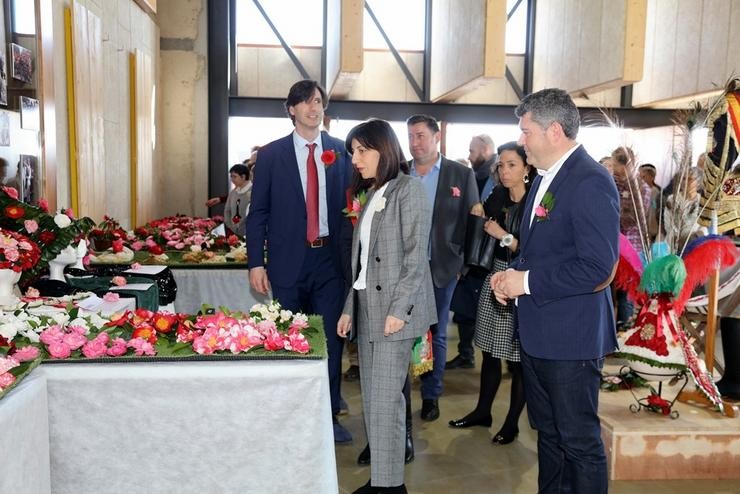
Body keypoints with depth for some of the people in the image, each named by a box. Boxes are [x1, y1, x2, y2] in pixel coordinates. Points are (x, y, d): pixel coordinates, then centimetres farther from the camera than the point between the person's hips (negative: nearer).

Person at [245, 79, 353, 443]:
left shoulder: (340, 151, 5)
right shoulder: (271, 154, 1)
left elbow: (349, 203, 8)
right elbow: (258, 212, 1)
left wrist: (349, 250, 0)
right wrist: (256, 263, -4)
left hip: (330, 258, 1)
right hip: (288, 259, -1)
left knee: (330, 338, 5)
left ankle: (329, 415, 21)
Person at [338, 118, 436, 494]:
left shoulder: (409, 188, -6)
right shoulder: (372, 195, 16)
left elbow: (415, 254, -13)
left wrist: (399, 309, -18)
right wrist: (350, 308, 11)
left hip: (392, 309, -8)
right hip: (367, 308, 8)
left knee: (386, 398, -4)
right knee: (370, 397, 11)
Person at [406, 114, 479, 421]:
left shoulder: (461, 174, 0)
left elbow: (471, 220, 0)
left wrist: (463, 260, -6)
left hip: (441, 267, -1)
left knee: (435, 334, 11)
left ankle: (431, 395, 25)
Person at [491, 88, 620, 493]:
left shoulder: (591, 182, -19)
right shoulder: (545, 178, 11)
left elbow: (599, 269, -26)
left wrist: (527, 281, -20)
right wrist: (512, 273, 2)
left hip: (571, 337, -9)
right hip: (538, 332, 9)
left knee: (579, 441, 6)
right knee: (547, 430, 23)